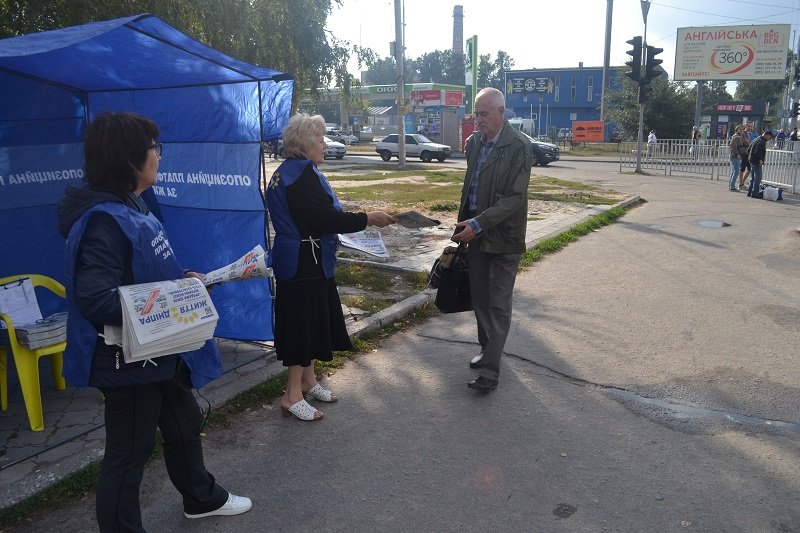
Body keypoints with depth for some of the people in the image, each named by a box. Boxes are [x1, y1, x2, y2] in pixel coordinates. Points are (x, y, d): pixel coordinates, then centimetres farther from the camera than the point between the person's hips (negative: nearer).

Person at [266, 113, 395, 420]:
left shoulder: (287, 172, 12)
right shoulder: (302, 174, -20)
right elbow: (327, 218, -25)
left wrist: (355, 218, 12)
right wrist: (368, 218, -16)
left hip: (301, 260, 10)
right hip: (306, 262, -10)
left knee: (312, 321, 19)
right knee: (304, 323, -2)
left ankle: (307, 380, 33)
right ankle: (292, 396, 9)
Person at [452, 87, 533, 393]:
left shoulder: (518, 147, -15)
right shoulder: (474, 142, 5)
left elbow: (515, 197, -20)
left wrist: (478, 224, -26)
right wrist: (464, 225, 15)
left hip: (503, 237, -6)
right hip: (476, 234, 7)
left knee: (498, 304, -1)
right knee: (480, 298, 16)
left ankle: (490, 370, 3)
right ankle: (487, 349, 33)